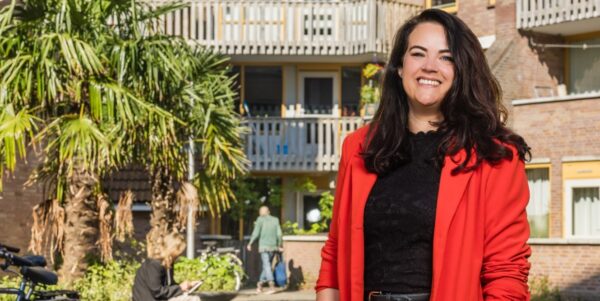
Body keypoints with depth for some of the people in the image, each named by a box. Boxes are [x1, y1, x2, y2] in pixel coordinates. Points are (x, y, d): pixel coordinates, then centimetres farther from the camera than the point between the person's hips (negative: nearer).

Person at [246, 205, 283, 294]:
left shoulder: (260, 219, -2)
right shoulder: (275, 220, 8)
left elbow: (256, 233, -7)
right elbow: (279, 234, 4)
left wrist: (250, 244, 3)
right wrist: (279, 246, 14)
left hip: (264, 246, -4)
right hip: (273, 246, 4)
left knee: (267, 266, -8)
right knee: (267, 265, 15)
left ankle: (272, 286, -20)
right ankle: (260, 285, 22)